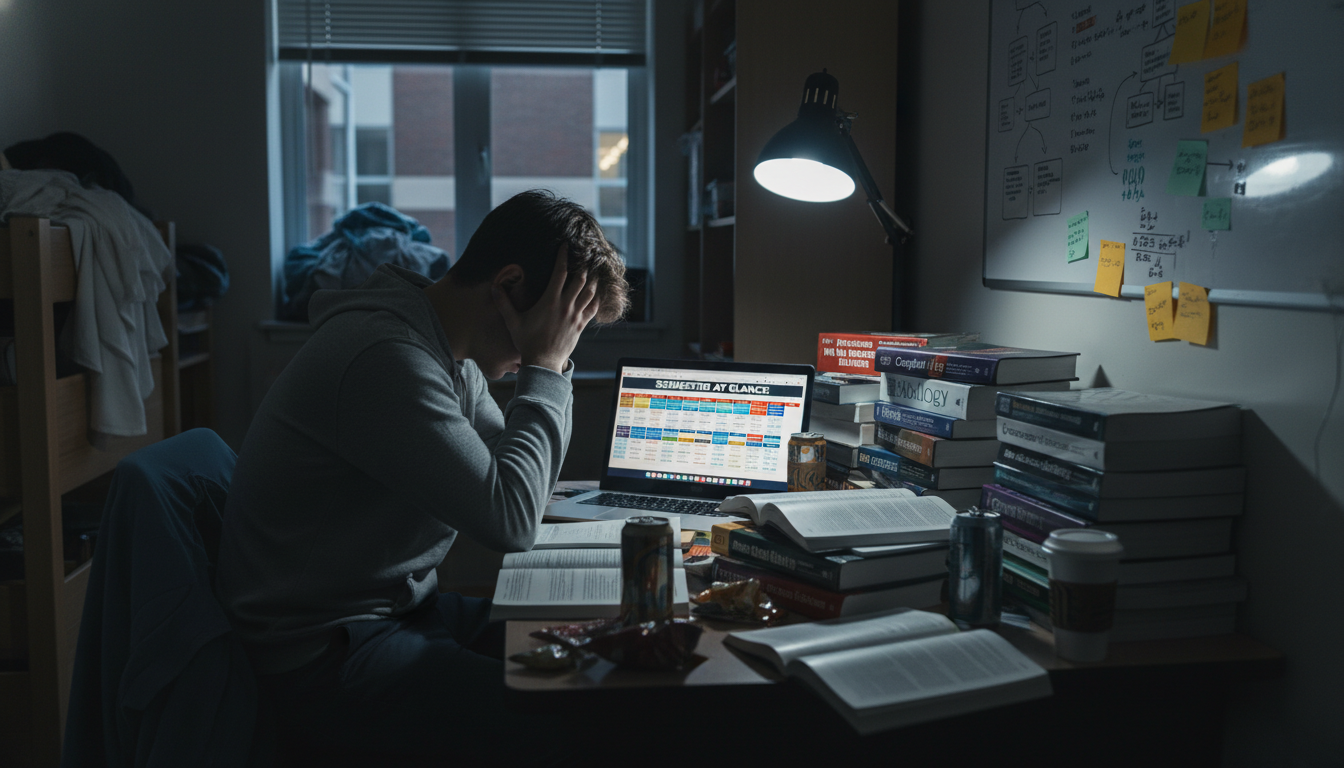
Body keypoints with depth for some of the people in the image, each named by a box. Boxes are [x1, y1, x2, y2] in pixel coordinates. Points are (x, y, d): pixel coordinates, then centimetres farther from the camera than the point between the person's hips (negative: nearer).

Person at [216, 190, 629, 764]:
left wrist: (549, 366, 0)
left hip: (401, 608, 10)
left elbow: (522, 478, 13)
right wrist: (545, 369, -17)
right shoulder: (387, 358, -25)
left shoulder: (451, 351, 6)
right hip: (323, 657, -10)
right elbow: (511, 521, -27)